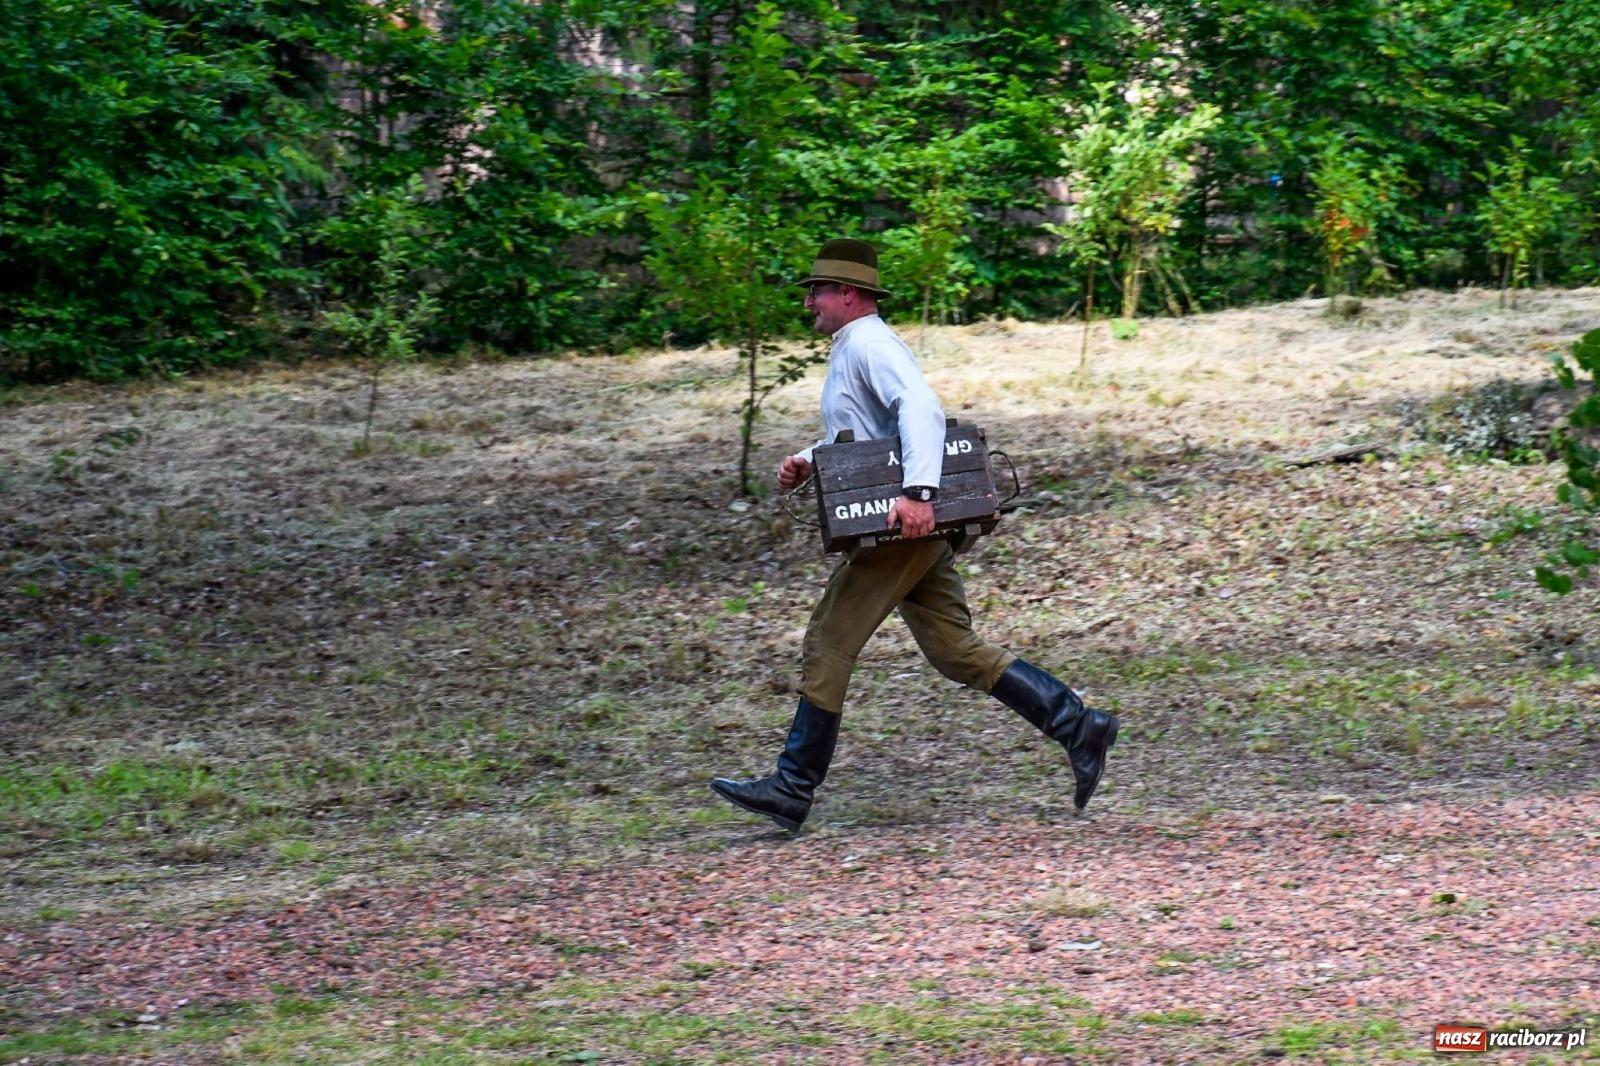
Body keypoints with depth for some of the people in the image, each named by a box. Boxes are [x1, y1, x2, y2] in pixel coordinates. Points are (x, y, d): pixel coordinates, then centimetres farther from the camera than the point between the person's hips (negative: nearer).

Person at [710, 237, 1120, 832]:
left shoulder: (869, 345, -12)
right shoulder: (850, 349, 21)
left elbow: (922, 410, -28)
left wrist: (918, 491, -39)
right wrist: (808, 462, 17)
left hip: (904, 524, -10)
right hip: (914, 535, 10)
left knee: (827, 647, -5)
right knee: (957, 652, 8)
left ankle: (794, 790, 0)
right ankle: (1078, 728, 5)